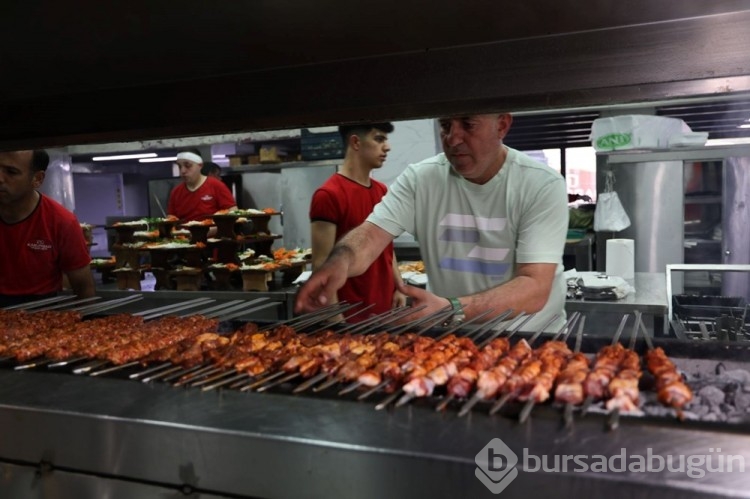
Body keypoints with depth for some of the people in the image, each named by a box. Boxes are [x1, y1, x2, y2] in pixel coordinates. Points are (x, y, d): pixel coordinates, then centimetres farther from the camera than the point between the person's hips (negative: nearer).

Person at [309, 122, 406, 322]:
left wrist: (399, 288, 6)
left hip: (386, 309, 7)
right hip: (351, 315, -7)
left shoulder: (382, 191, 8)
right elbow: (321, 264, -15)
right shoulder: (328, 195, -13)